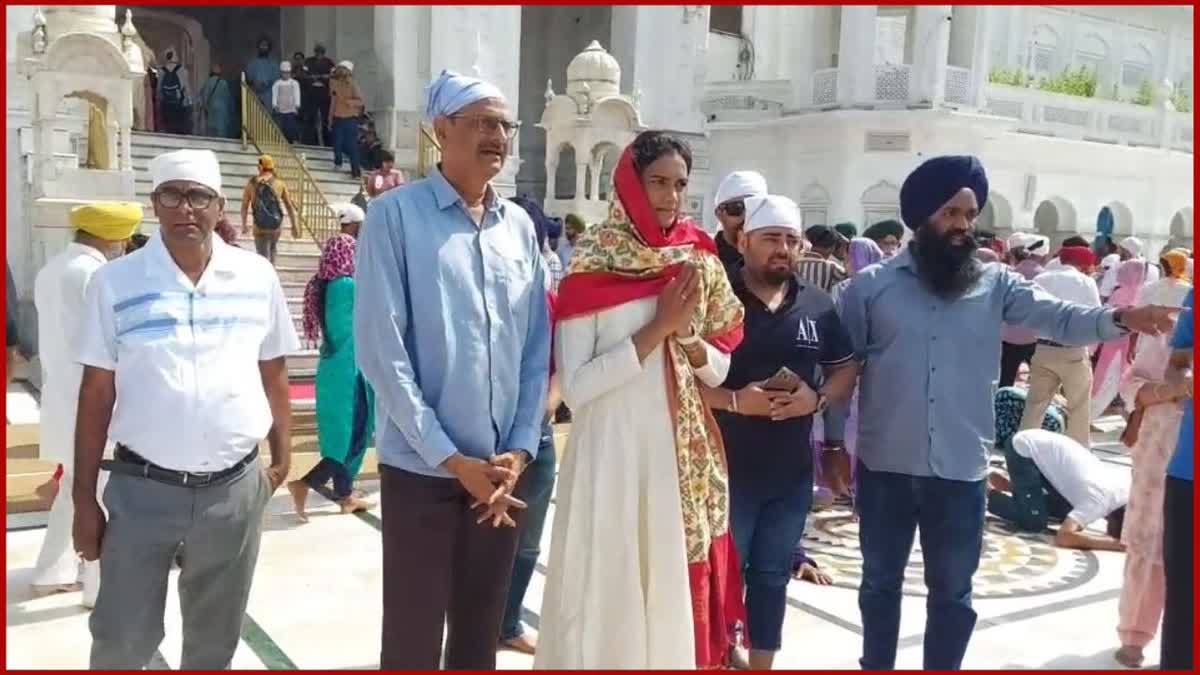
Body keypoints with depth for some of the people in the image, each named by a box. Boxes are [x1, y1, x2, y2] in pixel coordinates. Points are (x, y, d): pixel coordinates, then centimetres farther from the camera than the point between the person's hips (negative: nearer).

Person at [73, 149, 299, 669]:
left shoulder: (257, 277, 0)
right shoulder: (116, 282, -5)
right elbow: (96, 394, -2)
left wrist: (282, 457, 8)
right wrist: (84, 498, -1)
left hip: (235, 488, 2)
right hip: (141, 488, -1)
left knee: (214, 639, 18)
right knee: (122, 638, 8)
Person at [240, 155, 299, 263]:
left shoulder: (251, 183, 0)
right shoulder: (280, 183, 0)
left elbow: (244, 206, 7)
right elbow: (289, 206, 1)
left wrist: (244, 224, 20)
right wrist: (295, 226, 8)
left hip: (260, 228, -1)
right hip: (276, 226, 2)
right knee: (271, 252, 28)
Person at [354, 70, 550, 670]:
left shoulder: (520, 226, 7)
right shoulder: (396, 214, -8)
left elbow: (537, 350, 8)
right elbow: (381, 350, -13)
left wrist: (520, 449, -3)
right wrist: (452, 459, -14)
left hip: (501, 471, 5)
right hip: (421, 470, -4)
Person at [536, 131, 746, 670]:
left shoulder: (698, 264, 7)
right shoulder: (592, 266, -7)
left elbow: (718, 370, 11)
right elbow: (575, 387, -14)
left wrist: (686, 334, -9)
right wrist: (657, 328, -17)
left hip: (688, 453, 5)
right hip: (614, 447, -4)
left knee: (678, 582, 11)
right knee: (608, 584, 2)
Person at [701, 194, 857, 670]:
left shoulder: (818, 306, 4)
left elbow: (847, 370, 11)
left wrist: (819, 398, -9)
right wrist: (733, 400, -22)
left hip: (792, 471, 4)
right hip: (726, 468, -4)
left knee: (772, 576, 17)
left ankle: (762, 665, 32)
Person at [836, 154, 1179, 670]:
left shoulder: (995, 285, 1)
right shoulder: (872, 285, -3)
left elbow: (1059, 318, -9)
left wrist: (1117, 319, -27)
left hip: (960, 470, 1)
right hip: (885, 467, -1)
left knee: (953, 591, 15)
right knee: (881, 582, 16)